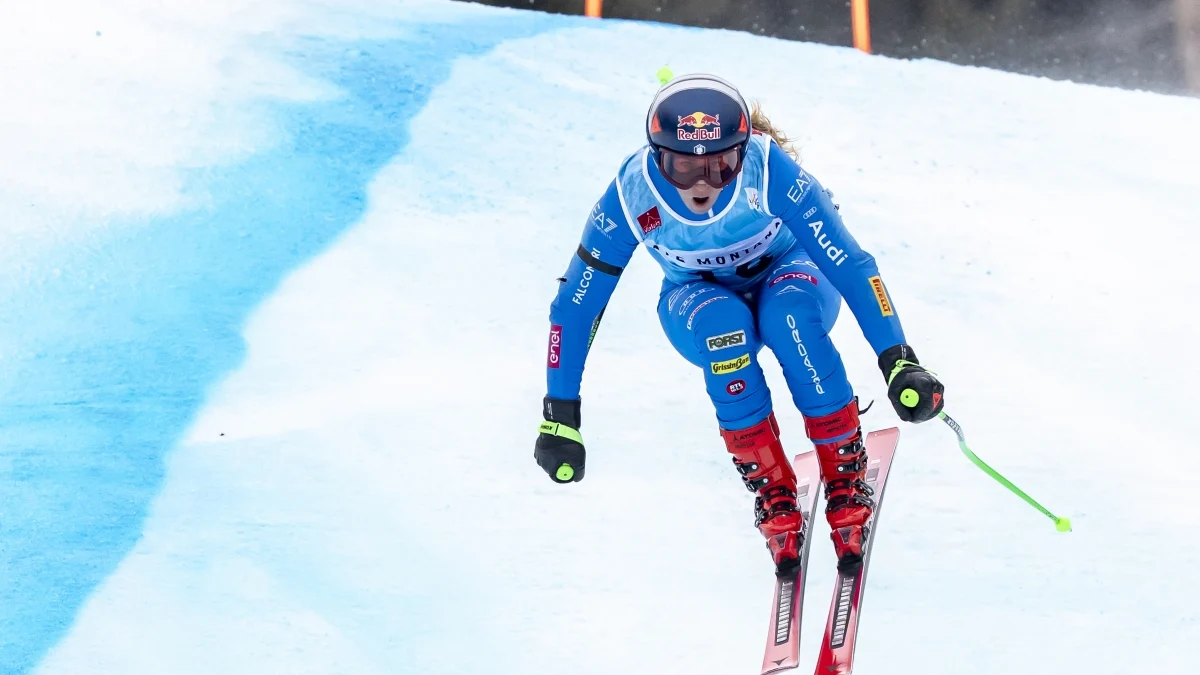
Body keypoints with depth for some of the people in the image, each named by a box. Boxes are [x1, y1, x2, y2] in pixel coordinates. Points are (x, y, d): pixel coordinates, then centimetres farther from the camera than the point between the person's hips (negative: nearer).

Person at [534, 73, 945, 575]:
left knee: (791, 312, -36)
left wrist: (899, 363, -41)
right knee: (721, 323, -35)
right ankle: (771, 490, -23)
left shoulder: (768, 169, -33)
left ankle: (847, 479, -22)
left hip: (785, 275, -1)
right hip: (698, 301, 1)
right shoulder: (632, 193, -28)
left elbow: (850, 264, -32)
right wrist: (559, 416, -17)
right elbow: (574, 305, -19)